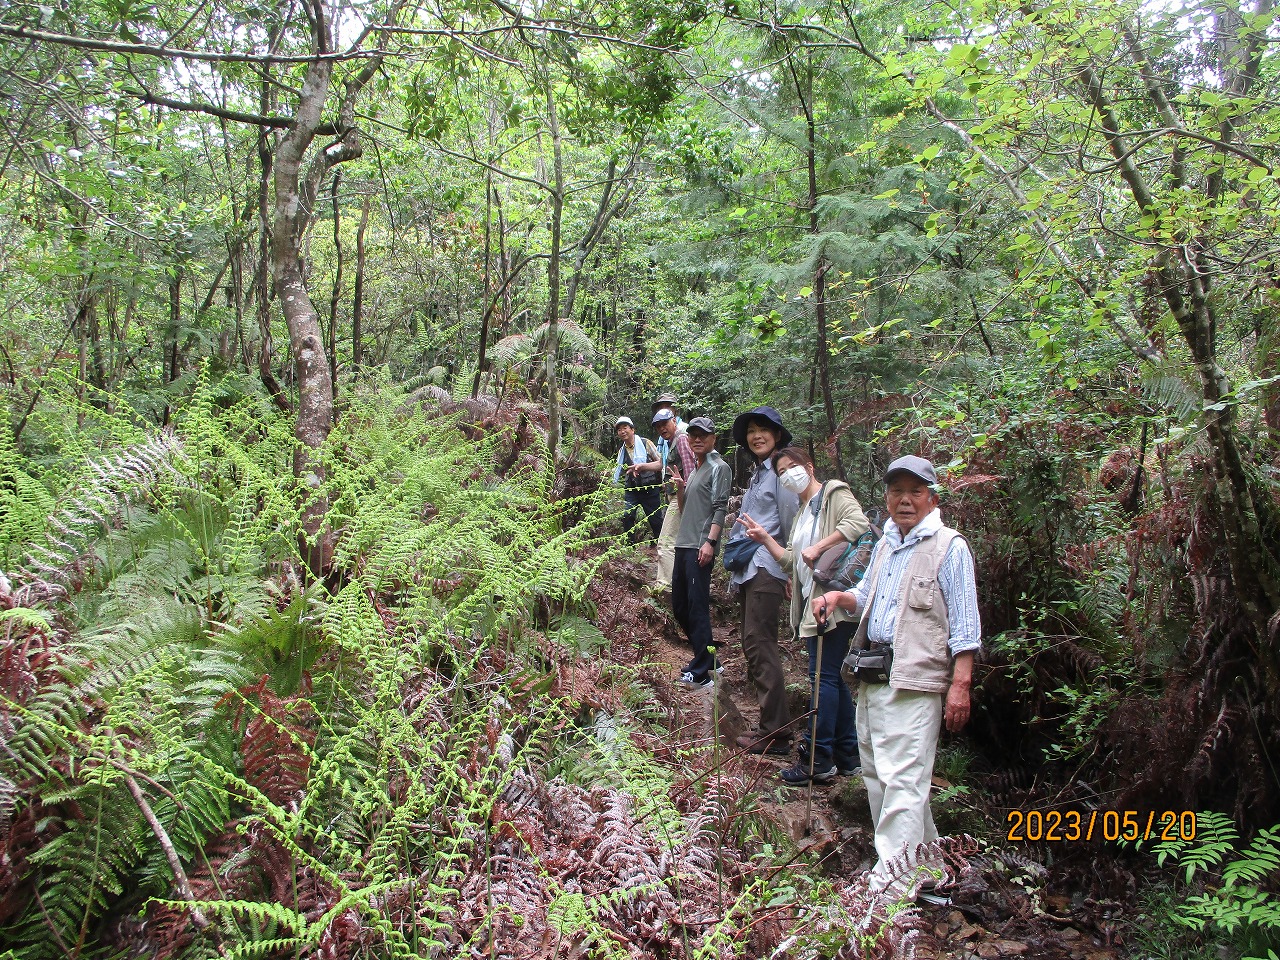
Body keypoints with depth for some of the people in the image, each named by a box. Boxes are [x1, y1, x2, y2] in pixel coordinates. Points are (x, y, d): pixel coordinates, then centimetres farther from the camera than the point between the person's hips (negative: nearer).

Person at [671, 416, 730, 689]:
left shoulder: (718, 467, -4)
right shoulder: (693, 469, 21)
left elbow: (720, 508, -12)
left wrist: (710, 542, -22)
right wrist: (680, 489, 5)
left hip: (701, 547, -9)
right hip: (684, 544, 9)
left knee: (697, 607, -10)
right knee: (679, 605, 12)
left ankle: (701, 672, -7)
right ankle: (709, 659, 23)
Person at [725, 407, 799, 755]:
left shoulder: (781, 471, -8)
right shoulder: (757, 474, 20)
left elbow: (791, 522, -12)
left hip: (766, 567, -10)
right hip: (747, 569, 10)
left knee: (760, 644, -11)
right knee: (754, 643, 10)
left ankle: (776, 732, -7)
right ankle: (771, 723, 17)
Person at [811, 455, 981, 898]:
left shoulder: (949, 547, -6)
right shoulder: (884, 545, 18)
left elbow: (964, 625, -9)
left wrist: (960, 684, -16)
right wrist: (839, 597, 7)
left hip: (915, 682, -8)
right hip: (871, 678, 9)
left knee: (902, 779, -10)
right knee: (876, 772, 15)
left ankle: (891, 876, -6)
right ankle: (922, 853, 29)